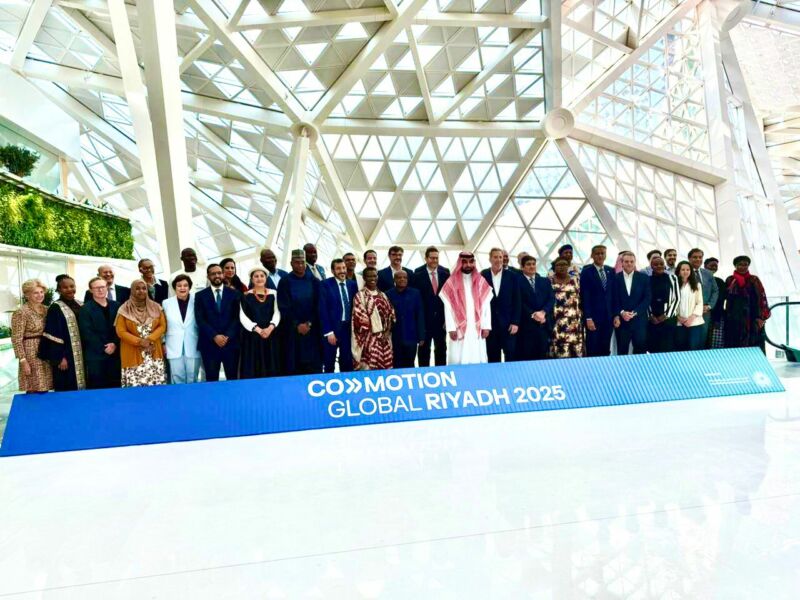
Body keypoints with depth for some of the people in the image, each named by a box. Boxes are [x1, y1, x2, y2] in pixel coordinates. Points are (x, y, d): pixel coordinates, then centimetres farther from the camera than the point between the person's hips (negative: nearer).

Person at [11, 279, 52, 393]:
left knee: (44, 389, 9)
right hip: (31, 354, -6)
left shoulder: (46, 309, 9)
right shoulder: (21, 312, -10)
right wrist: (23, 360, -16)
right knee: (34, 391, -4)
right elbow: (16, 339, -12)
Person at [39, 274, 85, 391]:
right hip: (66, 356, -6)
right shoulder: (55, 308, -7)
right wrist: (60, 357, -16)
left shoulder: (81, 306, 11)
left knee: (81, 385, 10)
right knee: (68, 392, -2)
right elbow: (53, 336, -11)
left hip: (82, 355, 6)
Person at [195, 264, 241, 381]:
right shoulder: (200, 295, 8)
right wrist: (214, 336, -12)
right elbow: (200, 319, -1)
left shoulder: (234, 294, 8)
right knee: (211, 379, 3)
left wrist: (227, 336, -11)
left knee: (232, 379, 3)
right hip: (209, 344, 0)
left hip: (231, 342, 0)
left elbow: (237, 317, 1)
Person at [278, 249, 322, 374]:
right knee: (293, 365, 0)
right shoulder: (285, 282, -1)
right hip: (292, 330, -2)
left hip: (311, 329, 2)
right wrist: (297, 325, -11)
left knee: (313, 365, 0)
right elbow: (284, 307, -5)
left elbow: (317, 305, 3)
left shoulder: (314, 282, 6)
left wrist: (309, 323, -8)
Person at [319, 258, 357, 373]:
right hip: (332, 329, -3)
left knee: (347, 363, 8)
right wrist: (328, 332, -14)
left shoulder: (352, 284, 8)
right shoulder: (325, 285, -4)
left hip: (349, 328, 3)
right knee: (329, 363, 7)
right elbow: (323, 309, -9)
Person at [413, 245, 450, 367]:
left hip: (441, 317, 3)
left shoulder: (445, 272, 1)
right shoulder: (418, 274, -6)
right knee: (424, 349, 9)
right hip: (425, 317, -2)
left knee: (441, 348, 12)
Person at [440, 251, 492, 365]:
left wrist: (486, 326, -1)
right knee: (458, 360, -4)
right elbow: (448, 307, -1)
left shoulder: (481, 281, 8)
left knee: (478, 360, 1)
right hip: (459, 328, -2)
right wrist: (451, 328, -8)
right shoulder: (451, 283, 2)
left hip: (477, 328, 2)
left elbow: (486, 305, 6)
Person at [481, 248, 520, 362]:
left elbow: (517, 301, 3)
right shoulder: (483, 276, 2)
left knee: (510, 356, 1)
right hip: (489, 324, 0)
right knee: (492, 358, 6)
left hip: (508, 324, 0)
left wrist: (515, 322, -4)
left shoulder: (512, 276, 4)